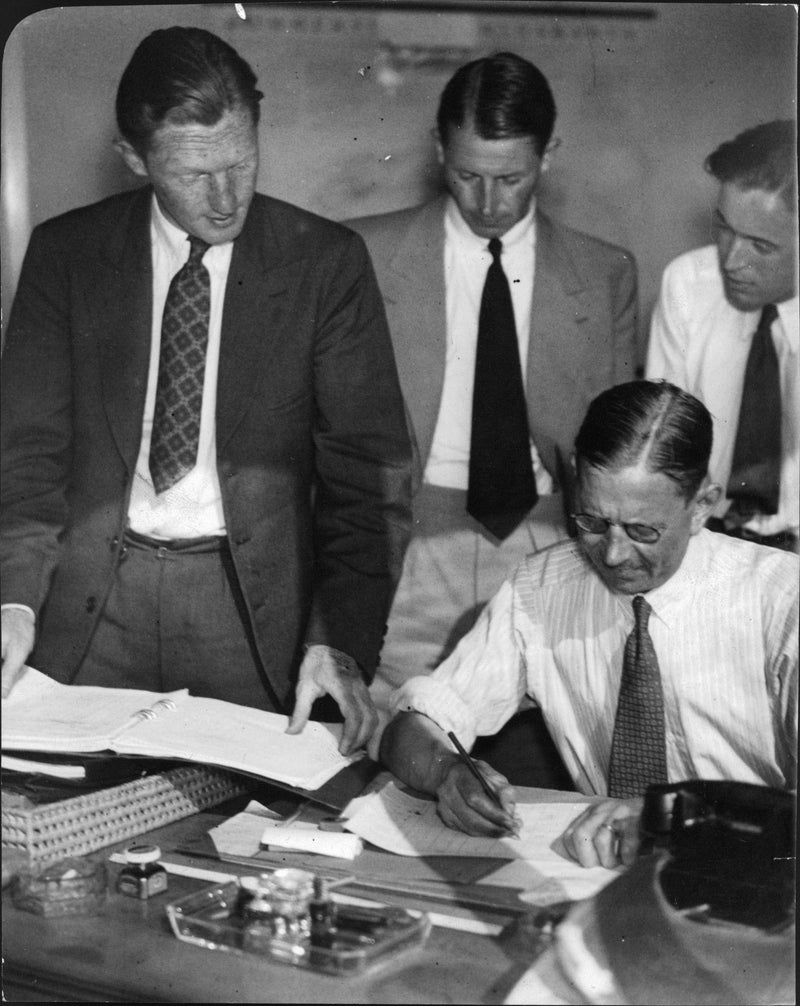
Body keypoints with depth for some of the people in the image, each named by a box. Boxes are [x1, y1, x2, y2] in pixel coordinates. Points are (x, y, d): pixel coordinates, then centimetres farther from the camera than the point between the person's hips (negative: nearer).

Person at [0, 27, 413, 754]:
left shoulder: (327, 262, -4)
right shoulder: (66, 253, 2)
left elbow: (367, 466, -7)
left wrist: (341, 639, -19)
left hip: (257, 609, -1)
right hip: (92, 607, 2)